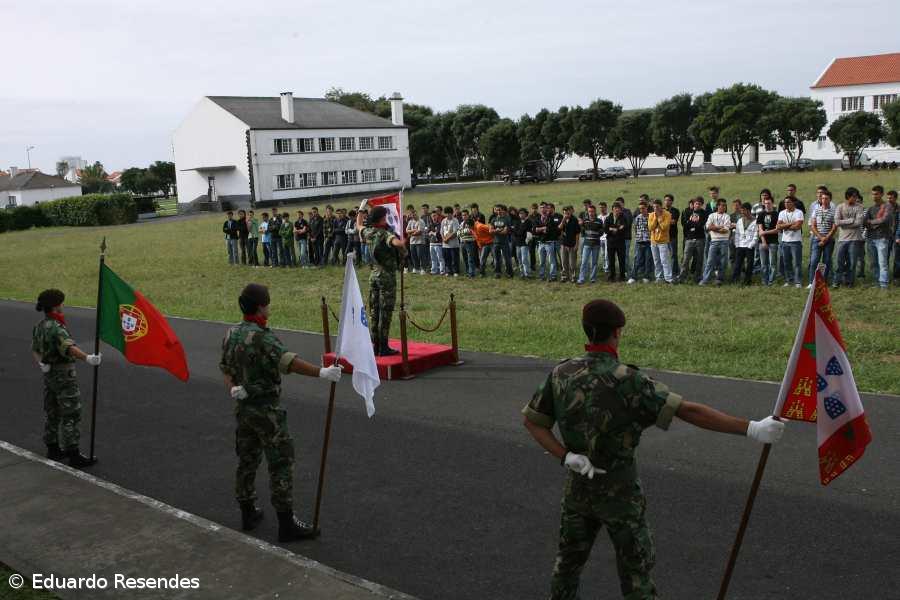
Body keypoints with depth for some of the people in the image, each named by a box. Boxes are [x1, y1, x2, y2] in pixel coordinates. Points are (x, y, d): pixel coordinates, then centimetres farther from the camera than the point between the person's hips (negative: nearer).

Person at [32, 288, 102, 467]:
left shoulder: (39, 326, 5)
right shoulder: (56, 328, -24)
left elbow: (35, 349, 6)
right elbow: (69, 347, -41)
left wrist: (41, 363, -12)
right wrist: (88, 358, -55)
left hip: (49, 374, 9)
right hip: (64, 376, -9)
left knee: (51, 413, 16)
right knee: (71, 415, -4)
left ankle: (53, 449, 26)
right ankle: (74, 456, -2)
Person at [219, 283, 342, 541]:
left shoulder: (231, 333, 7)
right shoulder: (261, 336, -21)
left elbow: (224, 366, 11)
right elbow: (287, 360, -34)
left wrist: (232, 389, -5)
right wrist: (321, 373, -41)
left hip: (243, 407, 9)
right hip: (266, 410, -9)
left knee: (247, 460, 18)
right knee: (281, 464, -3)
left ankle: (248, 513, 29)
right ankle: (287, 524, -1)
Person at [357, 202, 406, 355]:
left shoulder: (369, 233, 4)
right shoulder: (386, 234, -15)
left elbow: (359, 225, 26)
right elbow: (396, 242, -38)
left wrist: (361, 209, 36)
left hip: (374, 275, 7)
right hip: (387, 275, -7)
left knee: (374, 311, 10)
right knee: (385, 312, -3)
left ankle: (374, 345, 14)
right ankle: (383, 347, -2)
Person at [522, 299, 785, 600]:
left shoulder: (561, 374, -9)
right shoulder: (627, 381, -26)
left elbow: (532, 421, -4)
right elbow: (689, 411, -31)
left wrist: (567, 458, -14)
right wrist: (752, 429, -32)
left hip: (578, 487, 5)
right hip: (619, 493, -5)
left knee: (569, 560, 22)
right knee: (635, 570, 9)